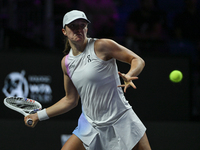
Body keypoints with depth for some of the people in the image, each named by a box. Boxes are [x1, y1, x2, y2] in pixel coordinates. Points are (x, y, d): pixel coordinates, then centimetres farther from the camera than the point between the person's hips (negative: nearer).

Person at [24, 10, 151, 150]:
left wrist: (129, 75, -28)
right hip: (90, 125, 4)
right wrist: (39, 115, 16)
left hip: (120, 120, -4)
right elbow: (70, 100, 16)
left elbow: (138, 60, -7)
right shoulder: (66, 62, 6)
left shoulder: (101, 46, -10)